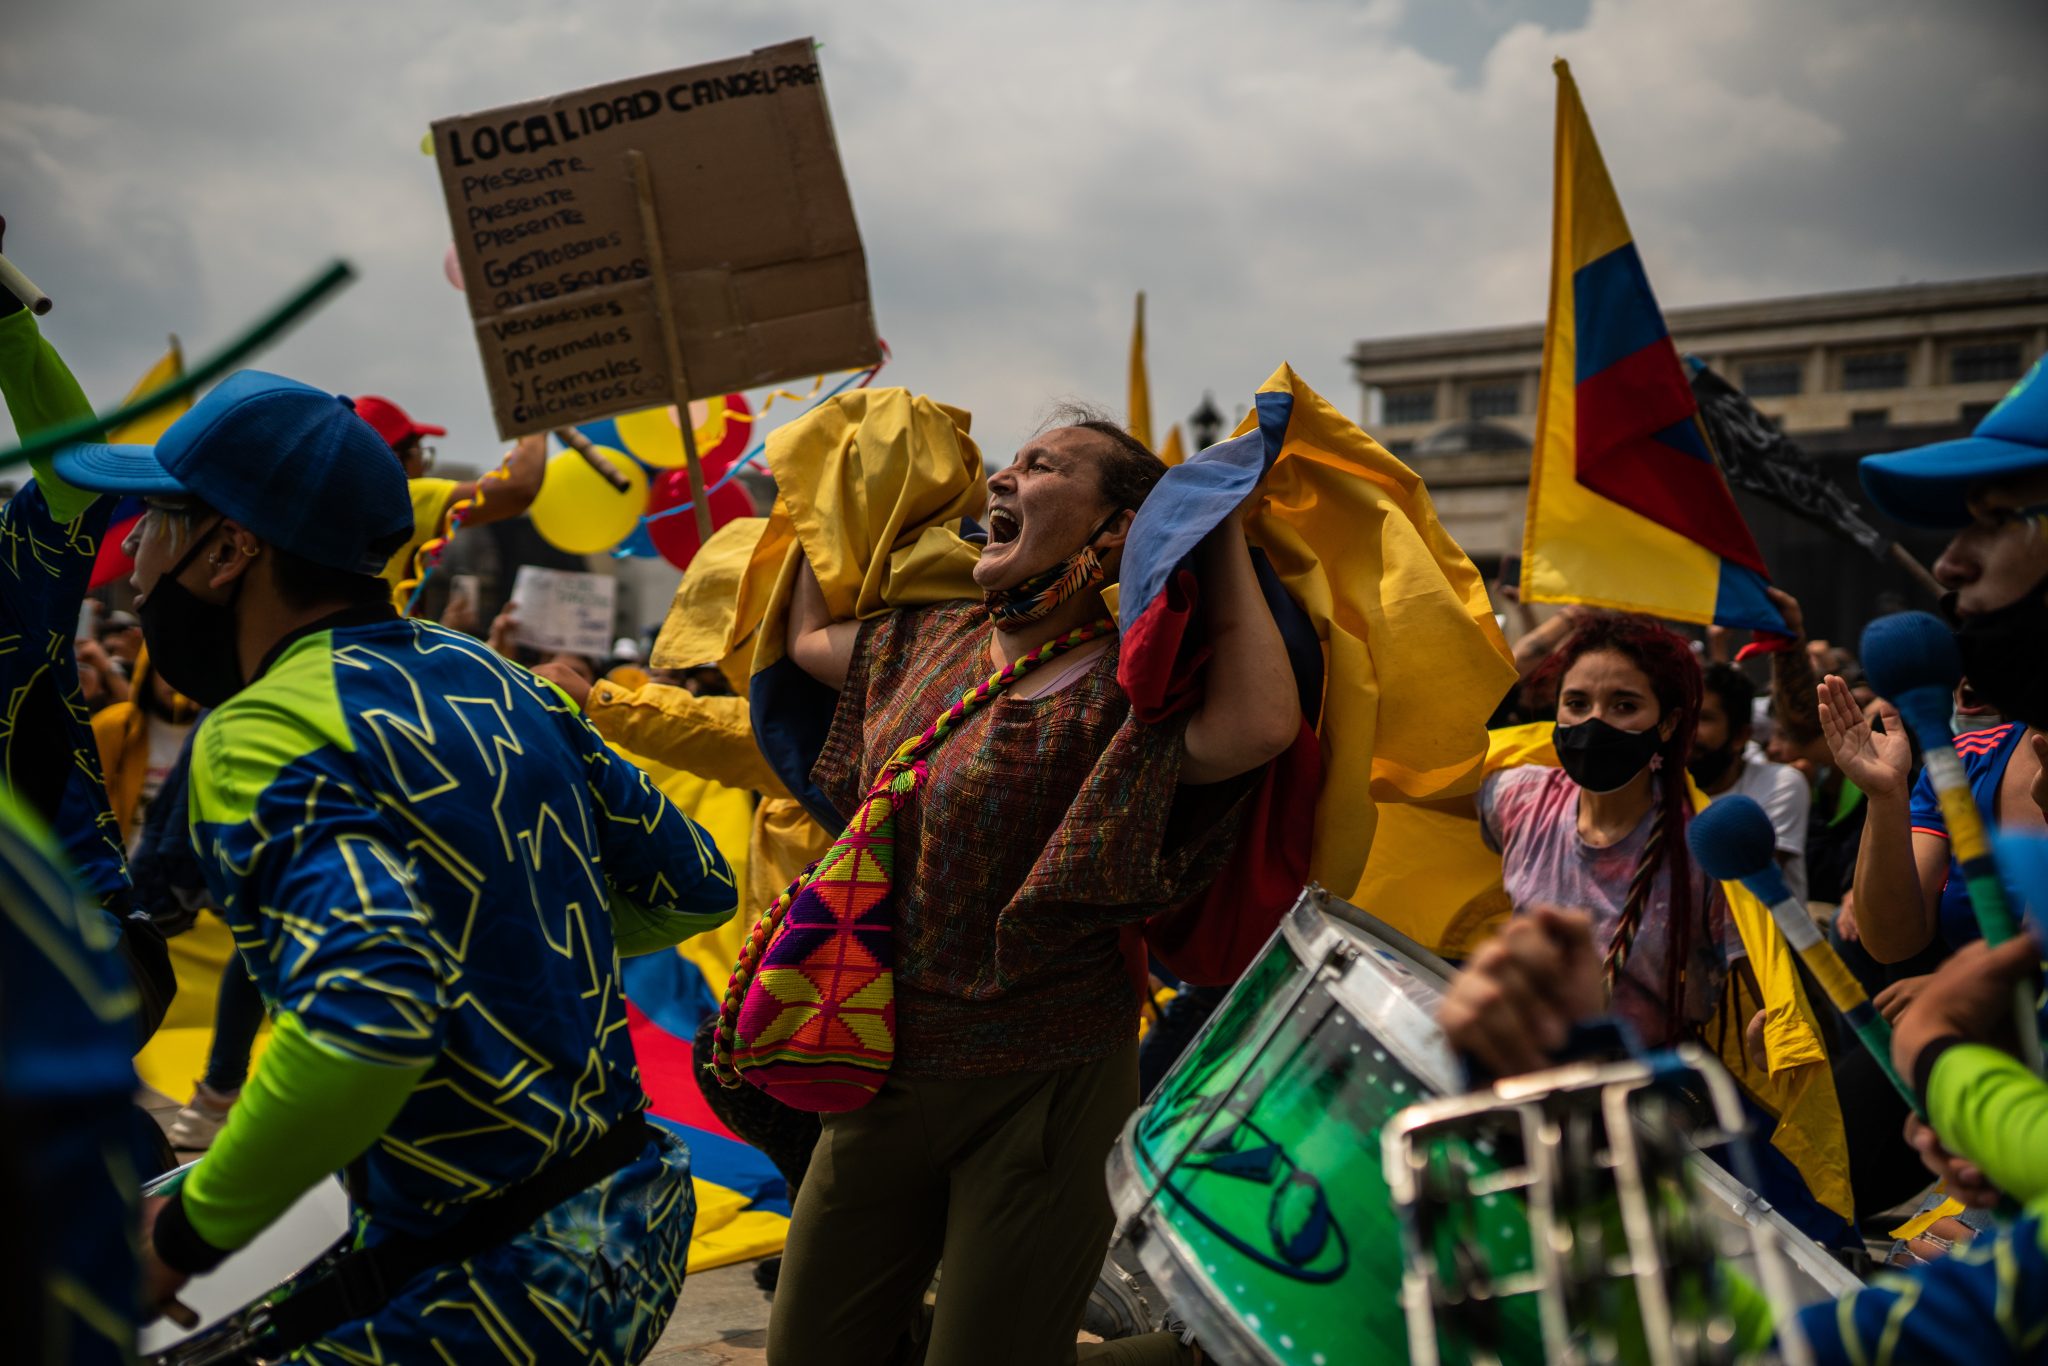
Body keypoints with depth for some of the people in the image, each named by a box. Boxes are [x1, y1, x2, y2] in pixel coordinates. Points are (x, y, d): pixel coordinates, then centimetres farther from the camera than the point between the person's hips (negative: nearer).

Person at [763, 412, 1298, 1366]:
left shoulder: (1119, 688, -16)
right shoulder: (932, 641, 5)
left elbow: (1259, 726, -36)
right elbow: (807, 637, 23)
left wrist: (1222, 535, -26)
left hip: (1040, 1091, -7)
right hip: (883, 1073, 7)